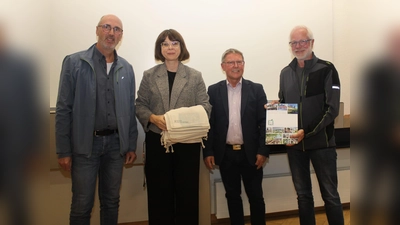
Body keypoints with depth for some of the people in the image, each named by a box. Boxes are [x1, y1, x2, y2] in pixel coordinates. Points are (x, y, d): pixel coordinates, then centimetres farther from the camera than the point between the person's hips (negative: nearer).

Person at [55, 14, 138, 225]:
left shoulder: (126, 68, 7)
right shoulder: (74, 62, -4)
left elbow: (130, 109, 10)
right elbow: (64, 109, -6)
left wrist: (131, 145, 8)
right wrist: (63, 150, -8)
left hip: (115, 143, 3)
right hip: (85, 143, -3)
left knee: (111, 202, 15)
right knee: (82, 205, 6)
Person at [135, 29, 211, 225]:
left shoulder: (195, 76, 5)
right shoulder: (149, 75, 7)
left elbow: (205, 106, 1)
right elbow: (140, 105, 4)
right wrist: (153, 118, -16)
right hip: (157, 141, 1)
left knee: (187, 191, 7)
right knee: (159, 192, 8)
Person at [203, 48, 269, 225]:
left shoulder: (256, 89, 1)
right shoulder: (213, 91, 2)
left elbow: (264, 122, -2)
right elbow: (209, 123, 1)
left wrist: (263, 150, -8)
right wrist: (207, 152, -3)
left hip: (250, 153, 0)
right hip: (225, 154, 1)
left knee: (256, 196, 9)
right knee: (232, 196, 13)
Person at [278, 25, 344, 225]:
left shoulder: (326, 69, -4)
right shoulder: (285, 72, 10)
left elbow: (332, 109, -11)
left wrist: (307, 132, -21)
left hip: (321, 143, -4)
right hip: (294, 143, 4)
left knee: (330, 195, 5)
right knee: (303, 195, 13)